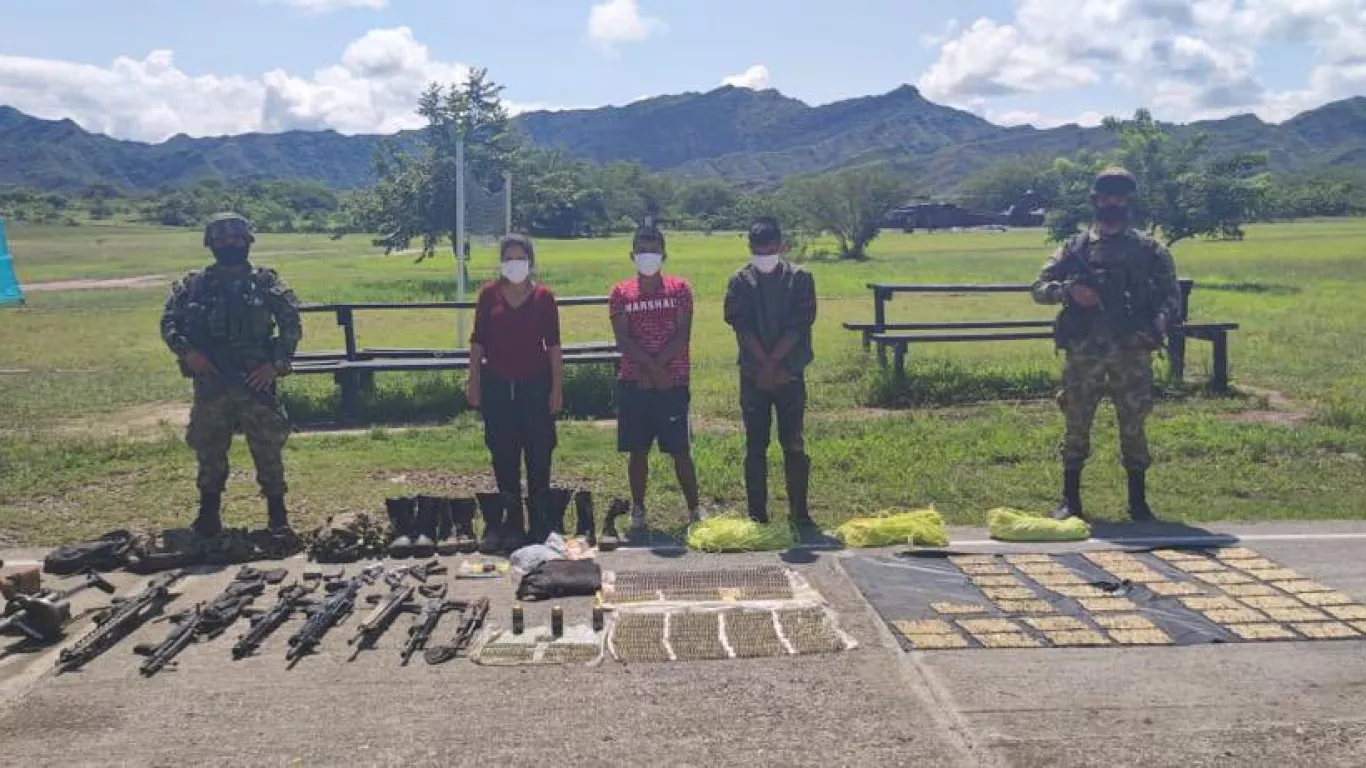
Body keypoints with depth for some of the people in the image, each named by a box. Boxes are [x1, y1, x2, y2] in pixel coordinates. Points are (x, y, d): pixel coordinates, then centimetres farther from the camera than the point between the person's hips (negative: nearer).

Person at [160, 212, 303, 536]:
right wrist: (187, 351, -12)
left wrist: (275, 364, -11)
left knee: (268, 450, 1)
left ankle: (278, 515, 12)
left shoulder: (266, 282, 3)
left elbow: (291, 324, 0)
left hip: (256, 381, -2)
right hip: (210, 382, 2)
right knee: (208, 451, 9)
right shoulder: (193, 285, 7)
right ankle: (208, 515, 22)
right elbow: (168, 322, 6)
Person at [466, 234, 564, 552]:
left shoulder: (543, 297, -1)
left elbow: (553, 344, -1)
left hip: (535, 385, -1)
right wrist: (473, 381, 2)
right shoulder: (489, 294, 3)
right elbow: (477, 341, 5)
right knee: (503, 457, 6)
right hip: (497, 386, 2)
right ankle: (510, 525, 16)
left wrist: (557, 387, -4)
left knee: (538, 456, 3)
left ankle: (540, 528, 13)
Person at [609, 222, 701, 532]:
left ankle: (694, 510, 9)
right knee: (638, 450, 7)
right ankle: (638, 511, 16)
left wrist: (653, 370, -13)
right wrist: (654, 368, -15)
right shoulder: (621, 293, 6)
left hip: (673, 384, -1)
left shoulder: (679, 289, 3)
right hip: (633, 384, 2)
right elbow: (623, 341, -4)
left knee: (680, 450, 1)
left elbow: (682, 337, -6)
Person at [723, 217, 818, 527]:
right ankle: (757, 514, 11)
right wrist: (766, 364, -16)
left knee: (793, 444, 2)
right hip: (753, 374, 1)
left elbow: (799, 325, -8)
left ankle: (799, 511, 10)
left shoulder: (800, 278, 0)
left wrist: (773, 363, -14)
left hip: (791, 373, -1)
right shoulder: (740, 282, 2)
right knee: (756, 446, 5)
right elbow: (742, 327, -7)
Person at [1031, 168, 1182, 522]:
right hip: (1084, 352, 0)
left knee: (1133, 427, 4)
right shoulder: (1075, 248, 9)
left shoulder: (1149, 249, 9)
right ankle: (1070, 500, 14)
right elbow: (1039, 288, 6)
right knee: (1076, 426, 4)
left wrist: (1162, 318, -14)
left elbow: (1171, 292, 7)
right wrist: (1068, 290, -13)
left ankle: (1138, 502, 15)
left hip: (1132, 351, 0)